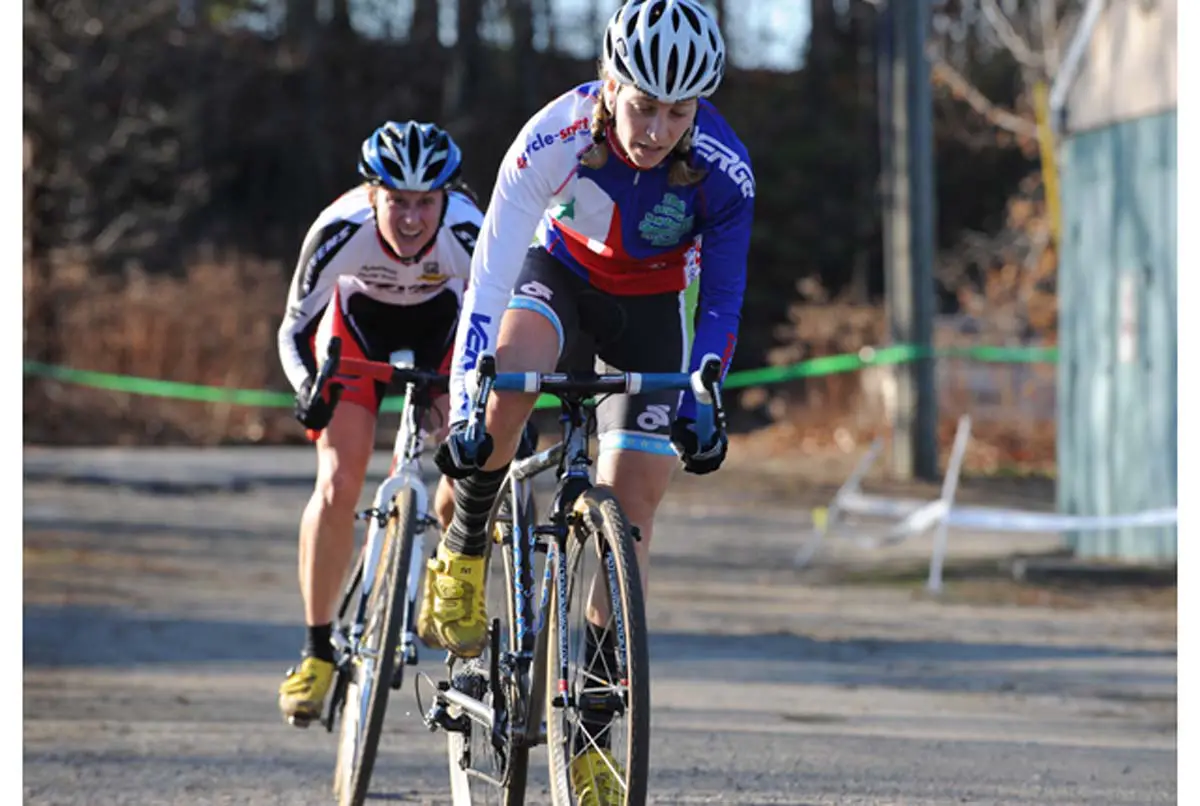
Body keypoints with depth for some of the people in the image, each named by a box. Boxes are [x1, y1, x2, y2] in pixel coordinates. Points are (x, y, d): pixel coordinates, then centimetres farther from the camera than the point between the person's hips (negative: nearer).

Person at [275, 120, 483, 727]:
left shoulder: (467, 235, -35)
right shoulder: (341, 232, -35)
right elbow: (294, 328, -21)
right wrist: (308, 387, -39)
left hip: (441, 325, 0)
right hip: (358, 320, 0)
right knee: (338, 485, -16)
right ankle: (319, 648, -2)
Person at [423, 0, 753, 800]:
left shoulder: (723, 170, -30)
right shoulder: (556, 137, -33)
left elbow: (723, 300, -20)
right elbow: (490, 275, -34)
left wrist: (700, 401, -34)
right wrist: (463, 403, -40)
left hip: (652, 307, 1)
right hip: (562, 274, -1)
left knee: (630, 507, -5)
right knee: (508, 383, -36)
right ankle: (465, 546, -9)